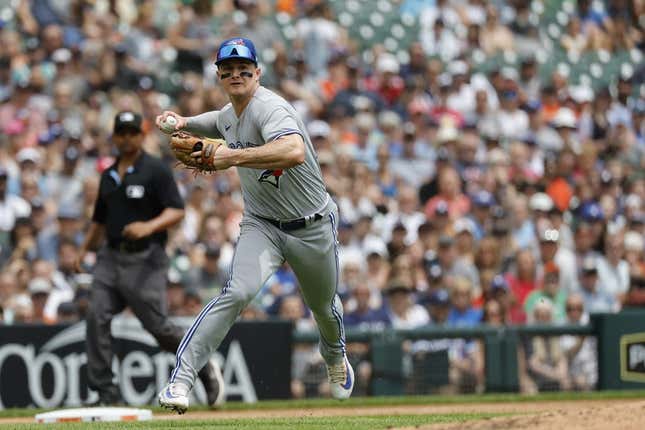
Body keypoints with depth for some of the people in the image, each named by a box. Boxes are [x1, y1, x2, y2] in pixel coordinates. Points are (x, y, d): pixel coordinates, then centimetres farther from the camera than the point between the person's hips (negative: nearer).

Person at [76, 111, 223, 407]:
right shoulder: (108, 176, 16)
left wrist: (149, 226, -29)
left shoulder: (156, 170, -5)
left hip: (145, 260, -6)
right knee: (96, 318, -10)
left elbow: (177, 211, -13)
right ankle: (105, 394, -8)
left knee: (157, 325, -6)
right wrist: (85, 249, 17)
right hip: (110, 257, 6)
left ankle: (205, 369, 18)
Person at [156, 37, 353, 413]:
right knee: (238, 293, -24)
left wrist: (232, 157, -45)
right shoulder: (228, 115, 2)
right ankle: (180, 380, -31)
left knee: (324, 306, 19)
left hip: (313, 227, -3)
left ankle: (335, 356, 56)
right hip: (262, 225, 3)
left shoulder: (269, 108, -24)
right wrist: (183, 122, 3)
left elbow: (295, 152, -44)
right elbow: (212, 125, 27)